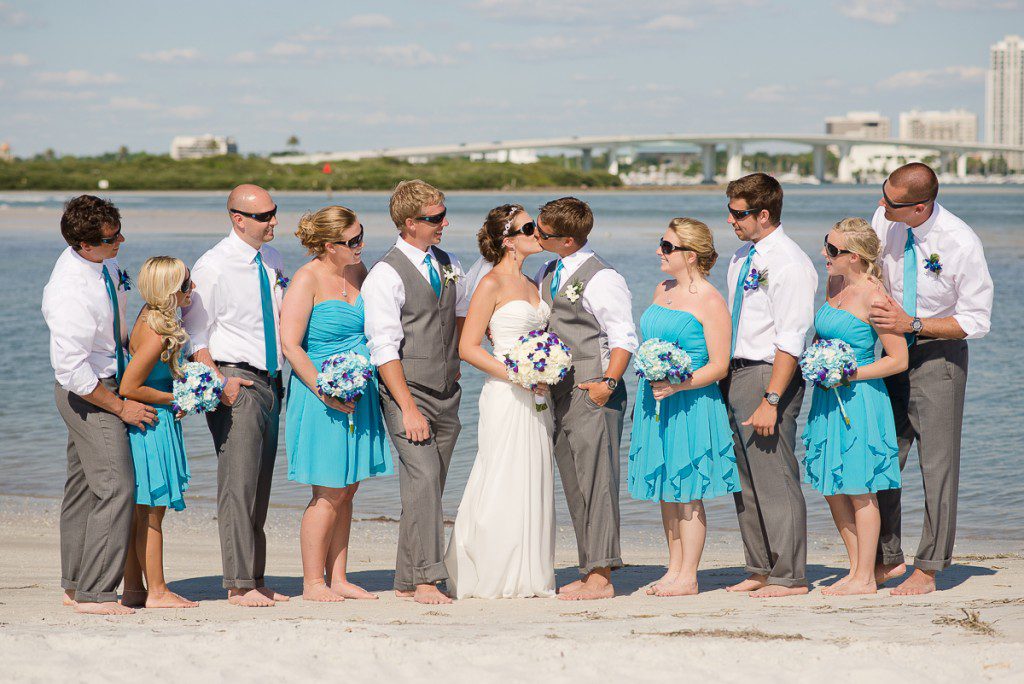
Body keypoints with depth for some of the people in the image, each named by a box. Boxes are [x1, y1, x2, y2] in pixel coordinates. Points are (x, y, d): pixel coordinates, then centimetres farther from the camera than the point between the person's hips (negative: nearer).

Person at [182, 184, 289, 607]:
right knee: (239, 482, -11)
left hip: (269, 380, 7)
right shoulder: (213, 267, -10)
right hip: (234, 381, -7)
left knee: (261, 486, 9)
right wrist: (219, 383, -18)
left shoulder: (271, 260, 12)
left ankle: (256, 581, 14)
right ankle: (239, 585, -10)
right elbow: (195, 335, -8)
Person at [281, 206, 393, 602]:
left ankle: (337, 578, 14)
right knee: (329, 493, -5)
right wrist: (325, 391, -19)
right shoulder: (307, 280, -11)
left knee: (347, 490, 8)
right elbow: (290, 345, -15)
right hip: (322, 400, -7)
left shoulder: (357, 270, 10)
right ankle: (313, 582, 2)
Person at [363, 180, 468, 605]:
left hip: (447, 394, 7)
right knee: (423, 479, -17)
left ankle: (408, 581, 11)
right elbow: (384, 348, -14)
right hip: (408, 393, -7)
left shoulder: (449, 265, 12)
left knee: (429, 487, 6)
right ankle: (425, 580, -16)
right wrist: (408, 408, -18)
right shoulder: (386, 275, -10)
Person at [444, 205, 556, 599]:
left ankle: (529, 577, 13)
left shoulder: (529, 284, 15)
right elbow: (468, 348, -11)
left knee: (534, 487, 8)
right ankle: (494, 579, 1)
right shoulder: (492, 285, -8)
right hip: (504, 399, -8)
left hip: (534, 399, 8)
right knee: (503, 488, -6)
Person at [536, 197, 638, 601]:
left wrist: (607, 383, -18)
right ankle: (589, 571, 15)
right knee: (574, 486, 10)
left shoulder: (602, 279, -9)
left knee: (596, 481, -7)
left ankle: (600, 577, -7)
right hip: (558, 393, 8)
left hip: (592, 393, -8)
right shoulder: (546, 275, 15)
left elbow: (624, 338, -10)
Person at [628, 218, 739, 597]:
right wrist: (646, 392, 15)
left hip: (691, 405, -8)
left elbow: (719, 365, -13)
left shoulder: (710, 302, -11)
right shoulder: (662, 290, 13)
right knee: (665, 490, 11)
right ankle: (674, 569, 18)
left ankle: (687, 576, 3)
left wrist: (678, 385, -24)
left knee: (686, 491, -3)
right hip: (654, 402, 8)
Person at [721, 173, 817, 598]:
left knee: (774, 479, -5)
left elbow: (790, 342, -18)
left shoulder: (789, 264, -14)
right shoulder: (741, 257, 14)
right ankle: (761, 571, 22)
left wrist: (770, 400, -22)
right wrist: (724, 379, 14)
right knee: (745, 480, 13)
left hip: (769, 374, -9)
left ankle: (788, 576, 1)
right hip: (735, 373, 9)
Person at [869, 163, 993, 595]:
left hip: (939, 353, -5)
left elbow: (976, 322, -15)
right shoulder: (884, 220, -7)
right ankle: (888, 558, 18)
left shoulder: (962, 244, -21)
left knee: (937, 462, -3)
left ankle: (928, 570, 4)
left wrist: (912, 324, -23)